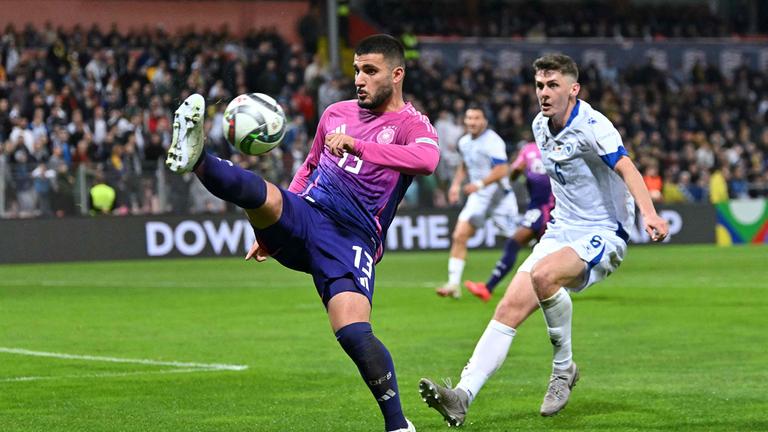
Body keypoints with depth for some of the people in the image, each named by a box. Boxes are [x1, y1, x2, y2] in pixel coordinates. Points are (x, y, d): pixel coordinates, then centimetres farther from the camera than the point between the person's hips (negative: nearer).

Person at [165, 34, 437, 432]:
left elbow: (427, 159, -23)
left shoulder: (411, 124, 2)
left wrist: (357, 145, -30)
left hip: (352, 237, -4)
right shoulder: (336, 113, 19)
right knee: (261, 194, -30)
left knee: (353, 333, -21)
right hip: (305, 215, 4)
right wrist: (274, 226, 26)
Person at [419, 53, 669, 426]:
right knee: (510, 308, -11)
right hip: (561, 231, 7)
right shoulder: (540, 127, 8)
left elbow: (626, 168, -32)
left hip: (602, 235, -7)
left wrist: (649, 213, -48)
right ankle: (462, 396, -20)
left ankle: (563, 368, -15)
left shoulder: (592, 126, -16)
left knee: (543, 274, -35)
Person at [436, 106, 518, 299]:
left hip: (499, 196, -6)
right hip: (478, 197, 6)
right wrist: (456, 184, 12)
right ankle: (453, 284, -10)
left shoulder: (493, 141, -16)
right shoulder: (464, 142, 8)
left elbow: (502, 170, -24)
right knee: (459, 236, -10)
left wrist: (479, 184, -31)